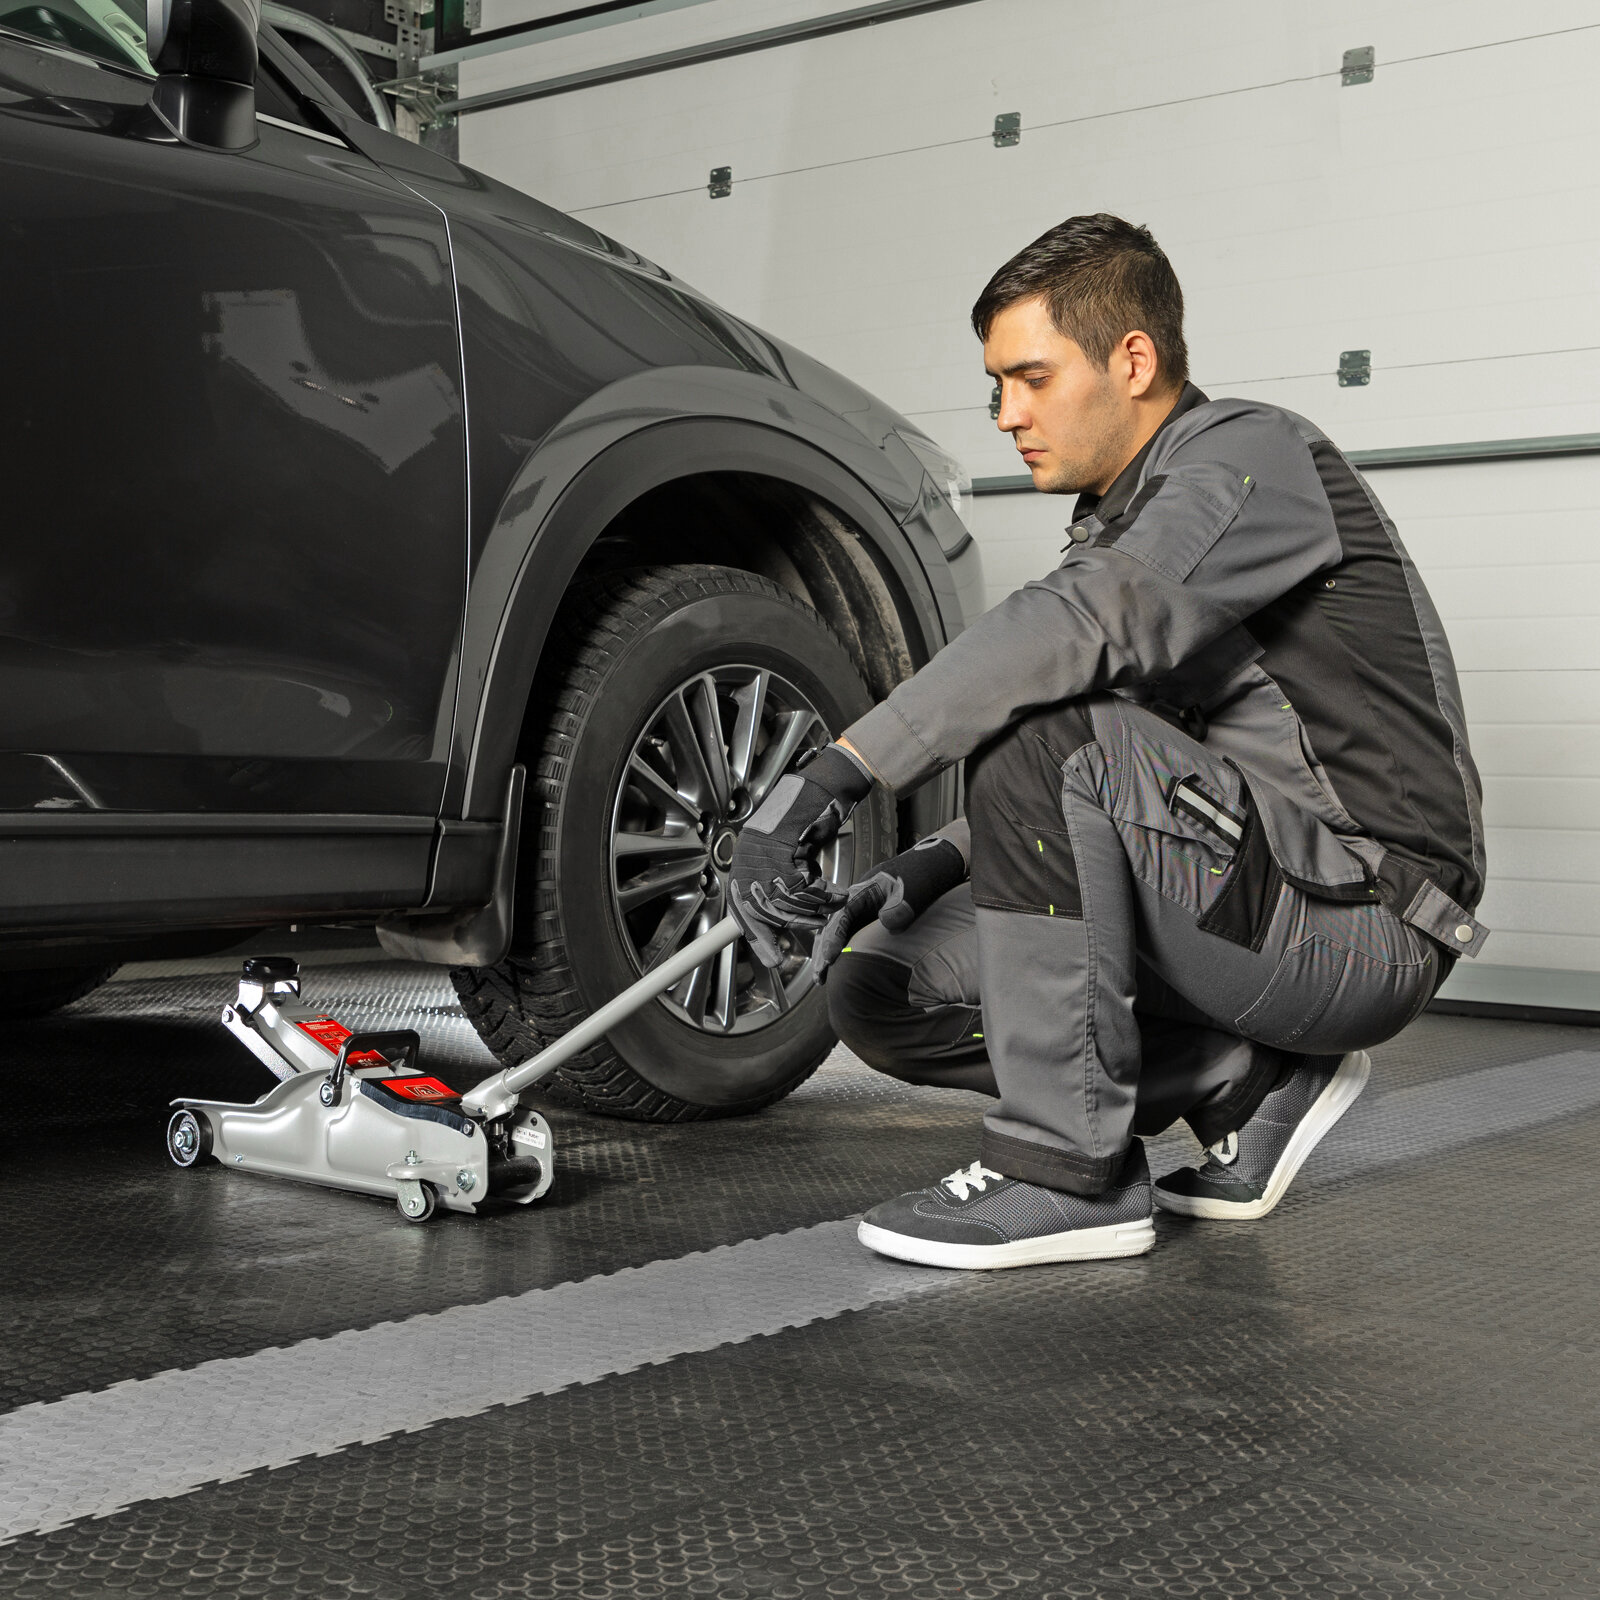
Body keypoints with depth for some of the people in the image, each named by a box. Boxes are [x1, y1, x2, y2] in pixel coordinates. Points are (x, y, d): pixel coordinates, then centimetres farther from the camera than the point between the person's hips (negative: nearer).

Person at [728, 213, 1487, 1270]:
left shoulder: (1254, 455, -10)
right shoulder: (1119, 524, 18)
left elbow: (1083, 627, -31)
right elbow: (1058, 798, 19)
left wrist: (835, 773, -33)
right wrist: (921, 875, 1)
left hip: (1363, 925, -9)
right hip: (1253, 915, 9)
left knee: (1044, 729, -29)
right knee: (879, 986, 1)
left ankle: (1069, 1169, -20)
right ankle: (1252, 1083, 5)